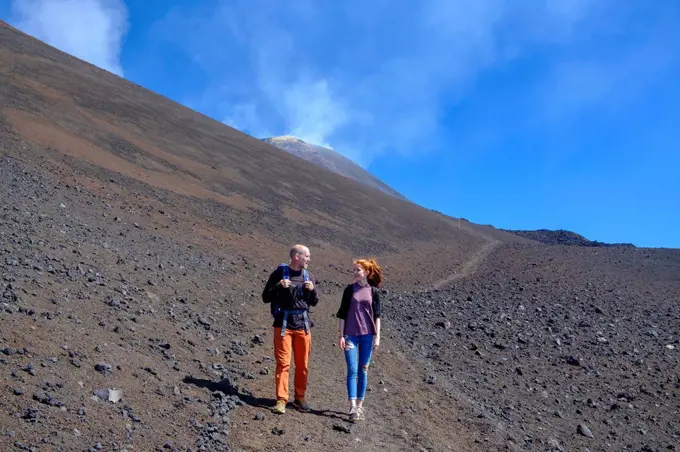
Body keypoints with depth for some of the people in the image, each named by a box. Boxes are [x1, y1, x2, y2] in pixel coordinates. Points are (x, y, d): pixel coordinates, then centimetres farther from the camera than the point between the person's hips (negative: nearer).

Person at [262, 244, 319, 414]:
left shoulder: (308, 277, 11)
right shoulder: (279, 273, -3)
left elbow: (314, 302, 16)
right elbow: (266, 297, -1)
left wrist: (313, 290, -4)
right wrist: (278, 287, -18)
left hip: (303, 325, 4)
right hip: (284, 324, -4)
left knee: (302, 364, 8)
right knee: (283, 363, -6)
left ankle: (300, 397, 19)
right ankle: (281, 400, -1)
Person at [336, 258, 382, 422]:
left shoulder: (373, 291, 3)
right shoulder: (350, 289, 2)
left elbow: (377, 315, 5)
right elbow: (342, 313, 4)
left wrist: (377, 336, -1)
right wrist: (341, 335, -1)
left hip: (367, 335, 1)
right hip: (351, 334, -1)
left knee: (364, 370, 7)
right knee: (352, 370, -6)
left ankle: (360, 406, 16)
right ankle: (353, 407, -7)